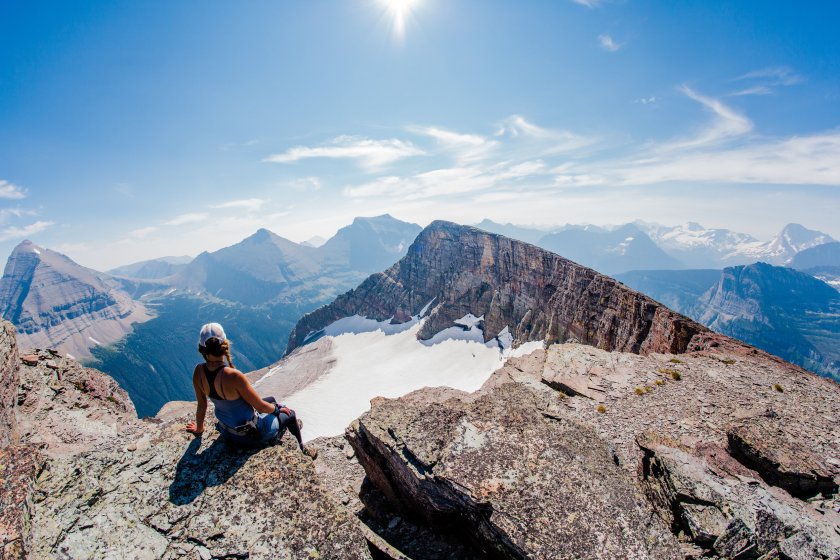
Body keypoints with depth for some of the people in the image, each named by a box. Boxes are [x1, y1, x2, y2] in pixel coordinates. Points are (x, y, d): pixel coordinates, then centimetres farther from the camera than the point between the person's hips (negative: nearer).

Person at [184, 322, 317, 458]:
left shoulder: (198, 371, -16)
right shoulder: (233, 376, -36)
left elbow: (201, 406, -1)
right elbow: (260, 407, -23)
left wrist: (199, 429, 18)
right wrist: (277, 408, -2)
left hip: (226, 432, 7)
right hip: (249, 435, -6)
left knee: (271, 400, 27)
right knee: (290, 414, 20)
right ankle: (302, 448, 47)